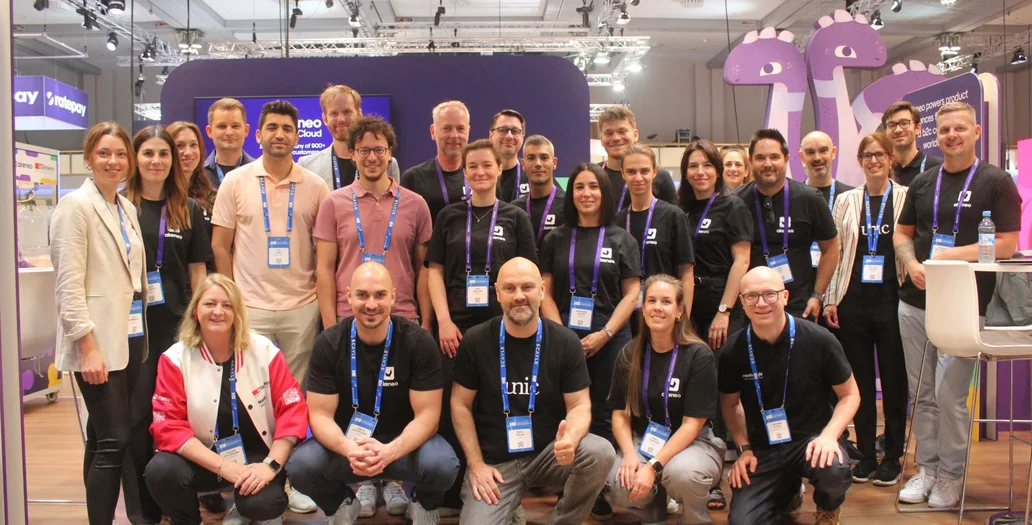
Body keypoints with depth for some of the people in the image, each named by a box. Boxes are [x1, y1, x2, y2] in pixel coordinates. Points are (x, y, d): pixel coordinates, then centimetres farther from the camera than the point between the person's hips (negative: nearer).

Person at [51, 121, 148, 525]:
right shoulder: (75, 206, -7)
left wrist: (141, 330, 12)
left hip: (130, 335, 7)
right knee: (114, 440, -9)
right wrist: (88, 346, -19)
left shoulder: (127, 208, 14)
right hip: (99, 340, -7)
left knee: (102, 437, 13)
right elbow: (69, 283, -13)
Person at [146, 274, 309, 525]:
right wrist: (224, 466, -23)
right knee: (161, 471, -28)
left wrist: (271, 465, -19)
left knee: (262, 504, -29)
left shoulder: (264, 350, -6)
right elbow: (169, 425, -12)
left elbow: (292, 410, -6)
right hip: (204, 460, 1)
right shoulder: (175, 359, -6)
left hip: (257, 456, -1)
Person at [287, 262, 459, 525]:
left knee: (443, 465, -32)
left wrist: (389, 452, -35)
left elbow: (427, 414, -15)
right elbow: (320, 414, -11)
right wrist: (349, 450, -33)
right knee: (300, 466, -27)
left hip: (404, 442, -1)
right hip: (345, 442, 2)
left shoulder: (419, 342, -15)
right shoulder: (328, 343, -11)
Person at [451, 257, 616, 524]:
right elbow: (461, 405, 1)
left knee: (600, 453, -26)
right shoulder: (476, 341, -6)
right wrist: (476, 465, -6)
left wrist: (570, 438, -28)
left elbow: (579, 405, -4)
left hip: (549, 452, 1)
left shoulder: (565, 342, -7)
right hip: (495, 461, -1)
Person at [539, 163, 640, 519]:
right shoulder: (556, 239, 8)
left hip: (609, 339, -1)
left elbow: (632, 293, 1)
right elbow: (545, 292, 4)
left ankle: (604, 492, 16)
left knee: (603, 417, 5)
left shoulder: (622, 239, 5)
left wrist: (605, 334, -10)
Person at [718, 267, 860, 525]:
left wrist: (829, 435, -18)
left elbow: (850, 395, -3)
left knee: (833, 469, -35)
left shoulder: (819, 340, -15)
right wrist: (744, 448, -2)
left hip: (811, 438, -1)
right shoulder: (733, 351, -8)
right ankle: (786, 493, 24)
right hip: (762, 449, 2)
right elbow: (730, 403, 9)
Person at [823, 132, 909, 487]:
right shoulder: (846, 201, 10)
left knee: (894, 379, 4)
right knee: (860, 379, 7)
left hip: (891, 298, -2)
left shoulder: (907, 198, 2)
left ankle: (892, 457, 16)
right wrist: (830, 299, 4)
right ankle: (866, 455, 18)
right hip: (853, 299, 2)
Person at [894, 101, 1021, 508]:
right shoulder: (922, 183, 11)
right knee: (921, 393, 10)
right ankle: (926, 468, 23)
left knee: (949, 395, -3)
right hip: (914, 302, 5)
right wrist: (912, 264, -5)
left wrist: (951, 255, -14)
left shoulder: (996, 182, -3)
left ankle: (950, 476, 14)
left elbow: (1007, 245, -8)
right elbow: (902, 234, 15)